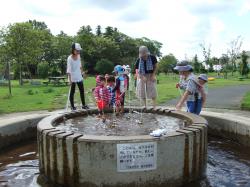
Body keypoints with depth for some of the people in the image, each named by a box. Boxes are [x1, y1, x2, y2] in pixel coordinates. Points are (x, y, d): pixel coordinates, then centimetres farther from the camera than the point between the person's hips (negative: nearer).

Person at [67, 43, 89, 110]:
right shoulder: (70, 58, -16)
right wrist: (70, 80, -23)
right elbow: (69, 70, -19)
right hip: (73, 78, -6)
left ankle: (83, 105, 19)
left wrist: (81, 73, 13)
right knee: (72, 92, 4)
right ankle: (72, 106, 13)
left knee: (82, 90, 9)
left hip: (79, 77, 6)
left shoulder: (78, 56, 2)